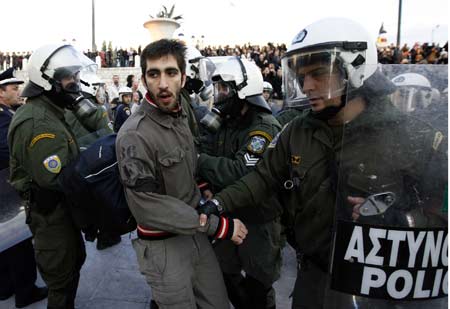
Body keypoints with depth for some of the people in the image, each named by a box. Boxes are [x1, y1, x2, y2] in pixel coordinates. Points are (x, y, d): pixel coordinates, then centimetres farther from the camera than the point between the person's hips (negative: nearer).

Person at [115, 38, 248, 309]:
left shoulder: (181, 116, 4)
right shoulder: (134, 135, -22)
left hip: (195, 234, 7)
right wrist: (218, 226, -20)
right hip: (163, 246, -7)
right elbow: (150, 207, -24)